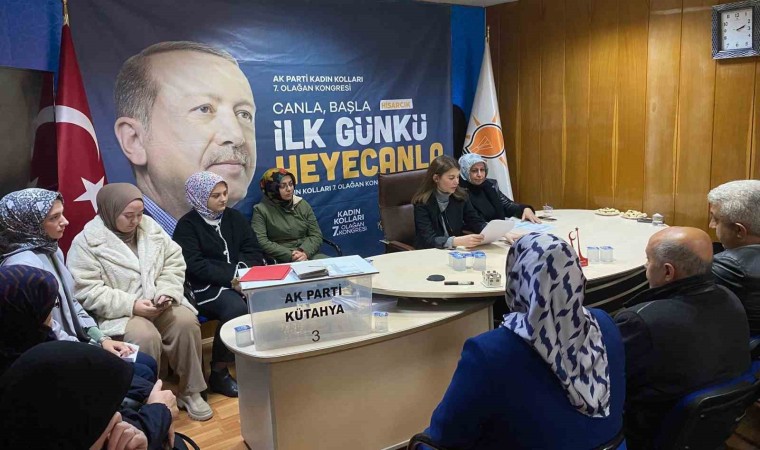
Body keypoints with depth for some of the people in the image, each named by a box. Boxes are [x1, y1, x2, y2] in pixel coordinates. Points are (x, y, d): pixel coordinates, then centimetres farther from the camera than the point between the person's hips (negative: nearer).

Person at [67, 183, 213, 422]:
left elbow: (174, 262, 7)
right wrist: (131, 305, -23)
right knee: (146, 336, -33)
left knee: (187, 322, -24)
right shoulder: (86, 242, -8)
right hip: (119, 312, -4)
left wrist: (167, 293, -11)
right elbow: (87, 291, -15)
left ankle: (190, 391, -8)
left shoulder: (149, 227, 7)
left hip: (158, 304, 4)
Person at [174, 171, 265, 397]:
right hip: (207, 286, -4)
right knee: (236, 308, -34)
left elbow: (254, 251, 9)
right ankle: (218, 373, -16)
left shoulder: (234, 216, 14)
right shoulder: (187, 225, -1)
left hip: (241, 279, 5)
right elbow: (194, 266, -12)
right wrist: (231, 277, -21)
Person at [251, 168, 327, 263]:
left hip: (309, 255, 5)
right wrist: (290, 255, -17)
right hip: (281, 260, -4)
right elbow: (261, 242, -10)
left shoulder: (303, 204, 12)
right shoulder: (261, 210, 1)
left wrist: (305, 252, -13)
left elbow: (316, 235, 7)